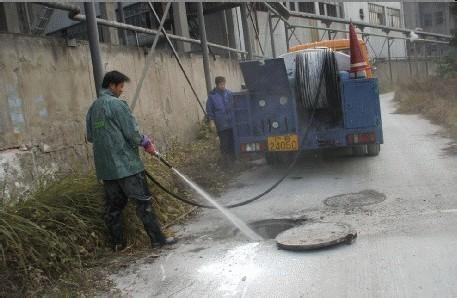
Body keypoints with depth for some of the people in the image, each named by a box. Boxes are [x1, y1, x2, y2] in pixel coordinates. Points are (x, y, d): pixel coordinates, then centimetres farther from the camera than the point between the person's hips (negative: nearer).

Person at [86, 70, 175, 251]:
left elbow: (90, 137, 17)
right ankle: (157, 238, 4)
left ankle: (117, 243, 19)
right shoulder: (117, 104, -11)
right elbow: (132, 133, -13)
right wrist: (147, 143, 3)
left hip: (105, 167, 7)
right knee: (143, 202, -1)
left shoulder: (93, 108, 12)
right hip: (126, 164, -7)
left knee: (114, 205, 13)